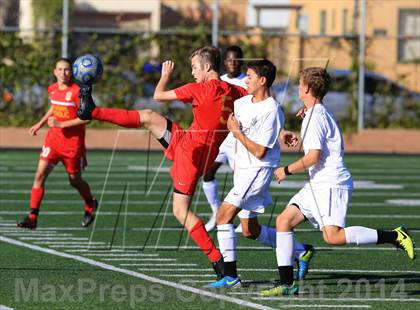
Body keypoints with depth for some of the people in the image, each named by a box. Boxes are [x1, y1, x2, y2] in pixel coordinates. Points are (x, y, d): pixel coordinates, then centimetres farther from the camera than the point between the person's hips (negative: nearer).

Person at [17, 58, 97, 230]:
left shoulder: (77, 91, -15)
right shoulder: (52, 89, 5)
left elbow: (85, 117, -18)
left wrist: (61, 124, -22)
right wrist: (41, 123, 20)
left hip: (73, 142, -5)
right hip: (53, 138, 5)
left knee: (75, 180, 10)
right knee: (40, 174, -11)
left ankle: (90, 205, 42)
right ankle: (32, 217, -12)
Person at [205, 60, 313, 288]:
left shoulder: (272, 112, -18)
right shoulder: (242, 102, 6)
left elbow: (259, 152, -19)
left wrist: (237, 132, -14)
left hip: (258, 171, -9)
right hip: (242, 170, 9)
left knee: (223, 216, -18)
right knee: (250, 231, 14)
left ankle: (230, 276, -15)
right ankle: (301, 251, 29)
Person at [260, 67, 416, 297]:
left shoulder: (314, 116, -12)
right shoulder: (322, 113, 18)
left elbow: (313, 157, -19)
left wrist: (287, 170, -7)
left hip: (331, 184, -10)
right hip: (318, 185, 10)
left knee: (333, 236, -22)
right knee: (284, 221, 4)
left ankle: (393, 236, -15)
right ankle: (287, 284, 2)